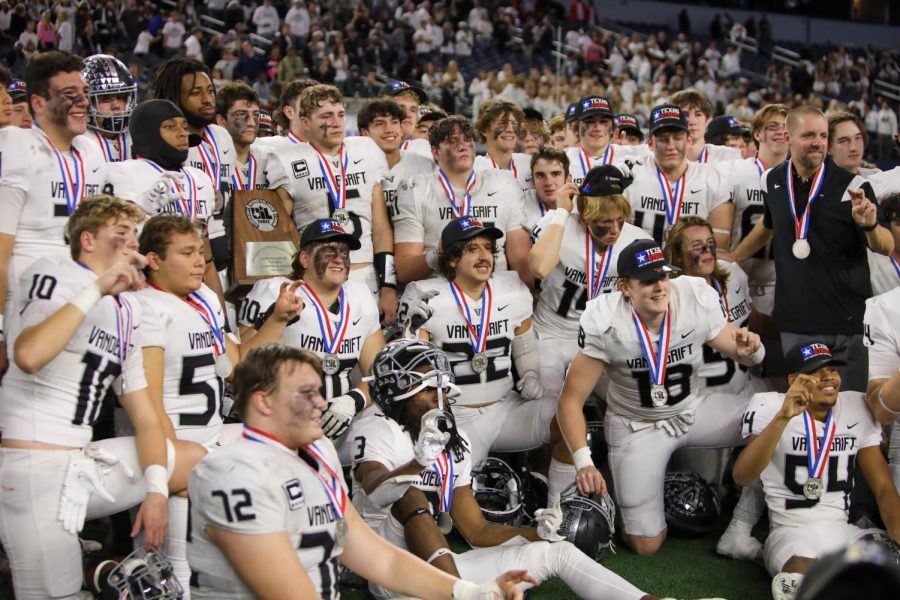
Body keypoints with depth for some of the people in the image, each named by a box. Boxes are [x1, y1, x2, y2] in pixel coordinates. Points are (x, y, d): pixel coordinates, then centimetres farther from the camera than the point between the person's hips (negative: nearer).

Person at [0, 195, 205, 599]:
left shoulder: (128, 312, 14)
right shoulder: (54, 275, -6)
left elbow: (144, 414, 13)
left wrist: (156, 490, -2)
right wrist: (99, 286, -21)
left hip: (89, 461, 8)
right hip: (35, 465, -8)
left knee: (200, 462, 13)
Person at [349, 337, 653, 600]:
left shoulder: (453, 441, 14)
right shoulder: (376, 428, -8)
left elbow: (478, 531, 14)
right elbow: (374, 490, -32)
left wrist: (538, 532, -3)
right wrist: (421, 462, -52)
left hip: (439, 569, 8)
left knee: (557, 552, 2)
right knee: (410, 494, -34)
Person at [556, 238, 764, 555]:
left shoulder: (697, 299, -19)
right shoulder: (606, 325, -25)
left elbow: (739, 353, -3)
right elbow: (571, 399, -20)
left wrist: (750, 350, -29)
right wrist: (584, 463, -33)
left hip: (695, 409, 3)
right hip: (638, 425, -3)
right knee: (646, 544, -6)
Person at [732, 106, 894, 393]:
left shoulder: (851, 185, -7)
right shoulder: (773, 181, 4)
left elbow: (886, 247, -6)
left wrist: (870, 225, -26)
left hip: (848, 319, -3)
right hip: (795, 322, 3)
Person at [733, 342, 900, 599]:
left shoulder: (858, 408, 7)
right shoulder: (770, 407, -6)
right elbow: (742, 477, -23)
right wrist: (783, 417, -34)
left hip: (844, 530, 5)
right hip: (791, 531, -5)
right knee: (807, 576, -38)